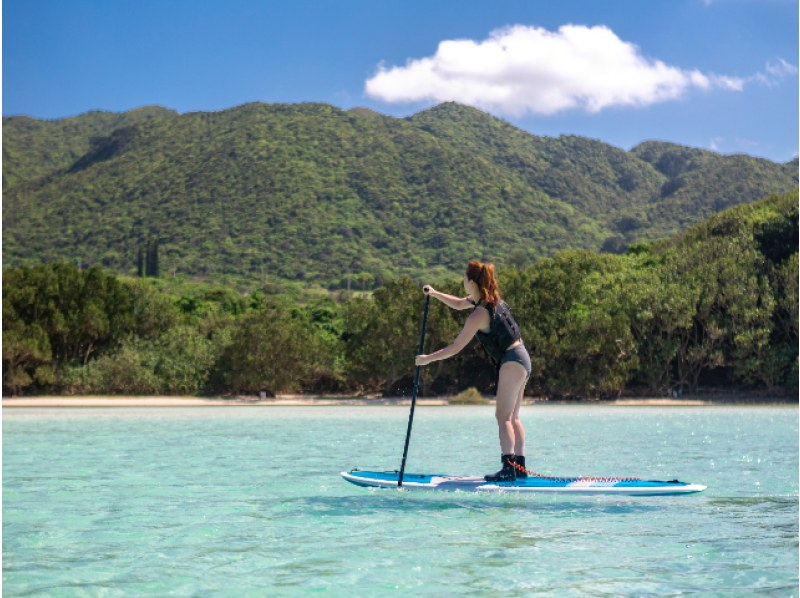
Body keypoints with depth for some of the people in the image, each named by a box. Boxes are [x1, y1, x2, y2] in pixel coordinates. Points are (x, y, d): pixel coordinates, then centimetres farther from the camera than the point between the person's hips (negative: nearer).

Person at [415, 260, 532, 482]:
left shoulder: (479, 314, -17)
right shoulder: (491, 299, 10)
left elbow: (456, 347, -13)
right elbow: (459, 304, 28)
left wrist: (428, 359, -4)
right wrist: (435, 294, 18)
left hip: (512, 361, -10)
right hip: (521, 358, 10)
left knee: (503, 416, -10)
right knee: (512, 417, 11)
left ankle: (509, 468, -15)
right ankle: (520, 466, 12)